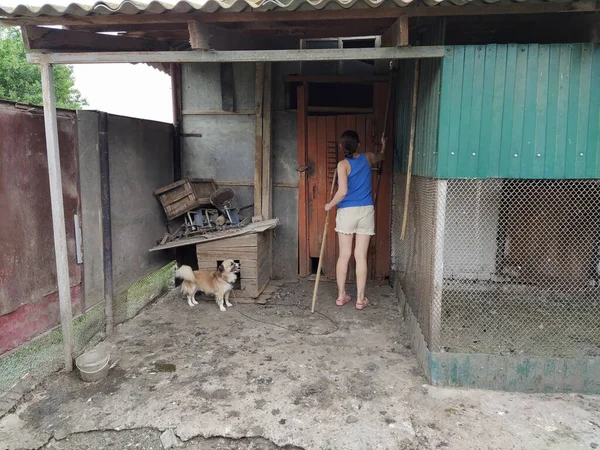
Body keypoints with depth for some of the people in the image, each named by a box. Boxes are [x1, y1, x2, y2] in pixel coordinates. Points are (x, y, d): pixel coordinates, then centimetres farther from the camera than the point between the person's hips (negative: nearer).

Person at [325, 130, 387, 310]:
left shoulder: (343, 164, -8)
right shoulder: (367, 158, 6)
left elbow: (343, 191, -18)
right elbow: (380, 157, 32)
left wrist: (330, 205, -2)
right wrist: (383, 145, 51)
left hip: (347, 212, -3)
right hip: (366, 211, 3)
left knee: (344, 255, 6)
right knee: (361, 256, 4)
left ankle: (341, 295, 16)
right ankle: (360, 299, 9)